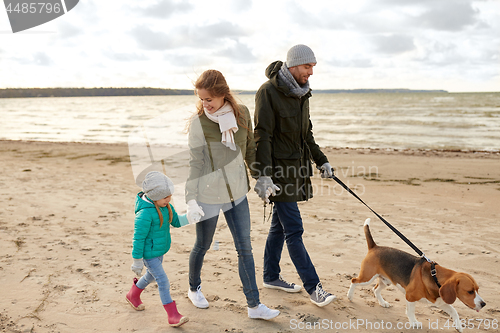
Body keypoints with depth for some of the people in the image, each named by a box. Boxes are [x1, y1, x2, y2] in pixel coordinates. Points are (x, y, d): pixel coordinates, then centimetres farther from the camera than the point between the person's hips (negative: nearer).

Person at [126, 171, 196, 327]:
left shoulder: (166, 206, -4)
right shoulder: (145, 213, -29)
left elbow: (176, 221, 7)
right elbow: (138, 238, -23)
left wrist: (189, 218, -14)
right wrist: (137, 261, -16)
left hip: (160, 250, 9)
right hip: (149, 254, -9)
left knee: (151, 276, 28)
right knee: (163, 282, -8)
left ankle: (133, 295, 54)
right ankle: (173, 316, 2)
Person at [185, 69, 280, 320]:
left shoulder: (242, 113, -2)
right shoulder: (198, 122, -12)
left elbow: (250, 150, 10)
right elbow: (195, 163, -11)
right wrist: (191, 199, -18)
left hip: (237, 193, 4)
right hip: (208, 195, -3)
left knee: (245, 248, 7)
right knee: (202, 246, 15)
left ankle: (254, 305, 19)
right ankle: (194, 288, 43)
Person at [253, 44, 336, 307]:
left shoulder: (301, 94, 13)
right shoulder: (268, 91, -13)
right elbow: (263, 136, -18)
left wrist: (322, 161, 20)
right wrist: (264, 176, -24)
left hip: (296, 168, 8)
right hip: (278, 169, -8)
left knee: (280, 225, 16)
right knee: (294, 230, -5)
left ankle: (271, 276, 29)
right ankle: (313, 287, 3)